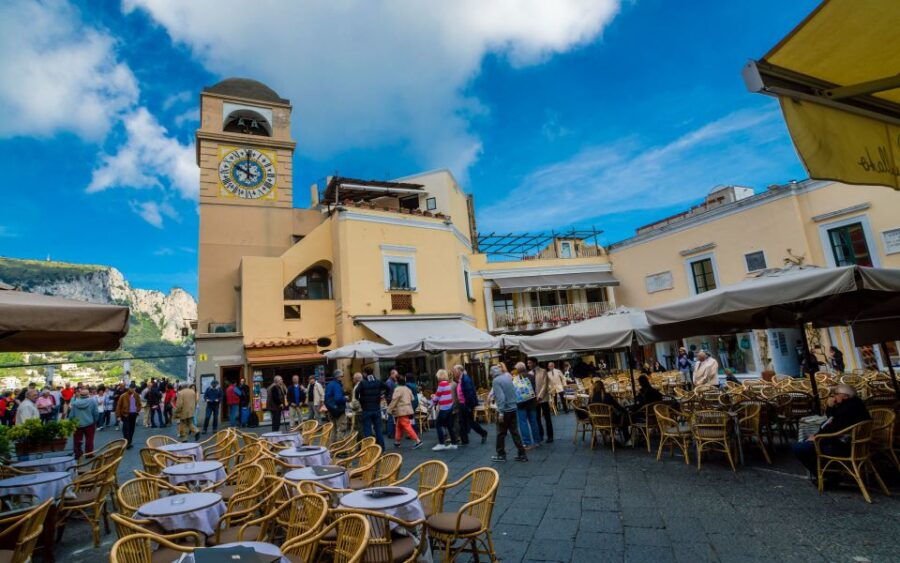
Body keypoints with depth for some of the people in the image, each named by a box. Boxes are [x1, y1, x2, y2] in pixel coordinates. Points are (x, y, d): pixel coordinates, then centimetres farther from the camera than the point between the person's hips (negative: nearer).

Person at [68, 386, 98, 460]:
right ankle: (89, 453, 12)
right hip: (89, 424, -1)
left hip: (78, 425, 1)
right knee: (89, 440, 8)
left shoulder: (74, 402, -6)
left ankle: (78, 454, 18)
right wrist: (95, 422, 10)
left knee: (77, 440, 13)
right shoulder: (92, 401, -10)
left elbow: (71, 414, -2)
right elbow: (95, 413, -6)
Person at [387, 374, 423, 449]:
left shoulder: (398, 389, -13)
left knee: (407, 427, -9)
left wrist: (389, 409, -8)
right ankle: (397, 442, 26)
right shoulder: (408, 389, 12)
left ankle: (418, 441, -14)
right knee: (399, 426, 19)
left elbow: (394, 400, -16)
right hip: (408, 409, 9)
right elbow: (412, 399, 16)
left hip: (402, 411, -9)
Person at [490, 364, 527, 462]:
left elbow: (500, 397, -21)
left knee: (501, 433, 8)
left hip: (504, 410, -6)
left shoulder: (496, 381, -12)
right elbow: (514, 392, 14)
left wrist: (501, 412, -20)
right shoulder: (507, 377, 9)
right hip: (513, 408, 7)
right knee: (515, 432, 11)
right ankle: (522, 454, 13)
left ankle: (501, 455, 18)